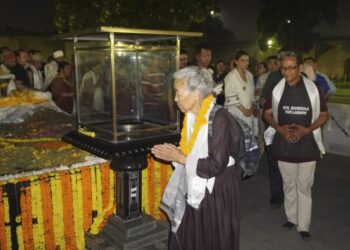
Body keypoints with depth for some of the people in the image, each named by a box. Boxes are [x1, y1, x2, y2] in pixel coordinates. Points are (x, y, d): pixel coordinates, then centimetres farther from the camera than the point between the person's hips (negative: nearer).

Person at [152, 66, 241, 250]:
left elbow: (216, 166, -26)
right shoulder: (191, 116, 1)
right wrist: (174, 153, -6)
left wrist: (180, 158, -20)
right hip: (195, 190, 7)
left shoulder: (219, 118, -22)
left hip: (217, 192, -7)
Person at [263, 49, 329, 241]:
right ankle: (291, 218, 32)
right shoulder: (277, 89, -3)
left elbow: (324, 114, 0)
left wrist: (308, 129, -16)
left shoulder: (313, 89, -7)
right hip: (284, 145, 2)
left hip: (307, 145, -2)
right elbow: (268, 113, 5)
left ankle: (304, 226, 17)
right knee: (289, 185, 15)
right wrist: (279, 128, -13)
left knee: (304, 187, 6)